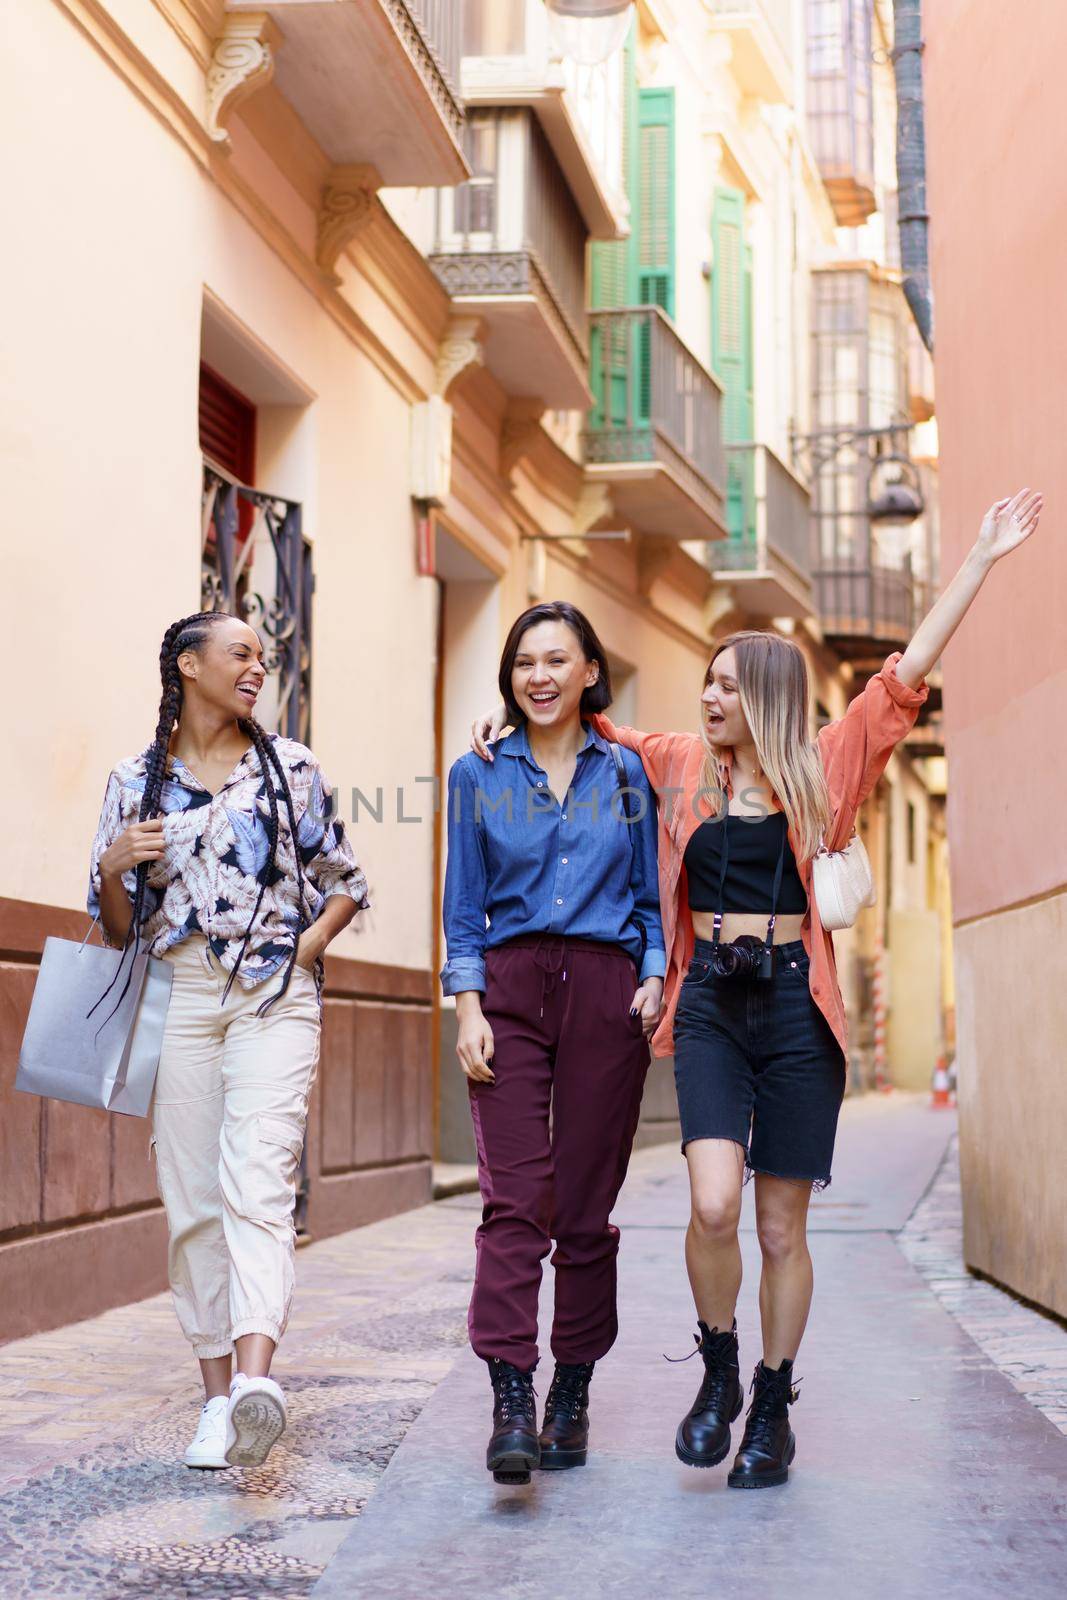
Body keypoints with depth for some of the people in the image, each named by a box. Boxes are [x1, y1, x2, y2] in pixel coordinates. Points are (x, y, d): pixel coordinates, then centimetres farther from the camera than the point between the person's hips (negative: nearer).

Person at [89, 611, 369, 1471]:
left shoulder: (292, 768, 9)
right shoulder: (135, 781, 11)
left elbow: (345, 882, 15)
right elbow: (119, 927, 13)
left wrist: (308, 946, -2)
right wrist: (112, 869, -7)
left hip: (274, 996, -2)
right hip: (177, 997, 2)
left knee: (257, 1181, -18)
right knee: (192, 1199, 1)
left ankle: (256, 1378, -32)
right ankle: (219, 1398, 9)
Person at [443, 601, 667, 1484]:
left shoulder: (628, 774, 11)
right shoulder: (478, 776, 10)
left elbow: (654, 897, 14)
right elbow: (464, 909, 9)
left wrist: (655, 980, -2)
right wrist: (469, 1008, -2)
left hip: (605, 995, 1)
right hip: (510, 989, 0)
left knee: (586, 1204, 3)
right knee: (514, 1197, -12)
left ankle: (572, 1396, 15)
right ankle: (511, 1405, -15)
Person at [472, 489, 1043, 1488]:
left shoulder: (821, 769, 4)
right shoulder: (680, 766, 9)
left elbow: (909, 670, 3)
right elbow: (588, 723, 23)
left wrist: (981, 559, 1)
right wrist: (509, 710, 6)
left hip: (796, 1004, -1)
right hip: (711, 1002, 1)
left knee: (781, 1226, 3)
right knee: (714, 1200, -16)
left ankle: (773, 1407, 21)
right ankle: (719, 1373, 9)